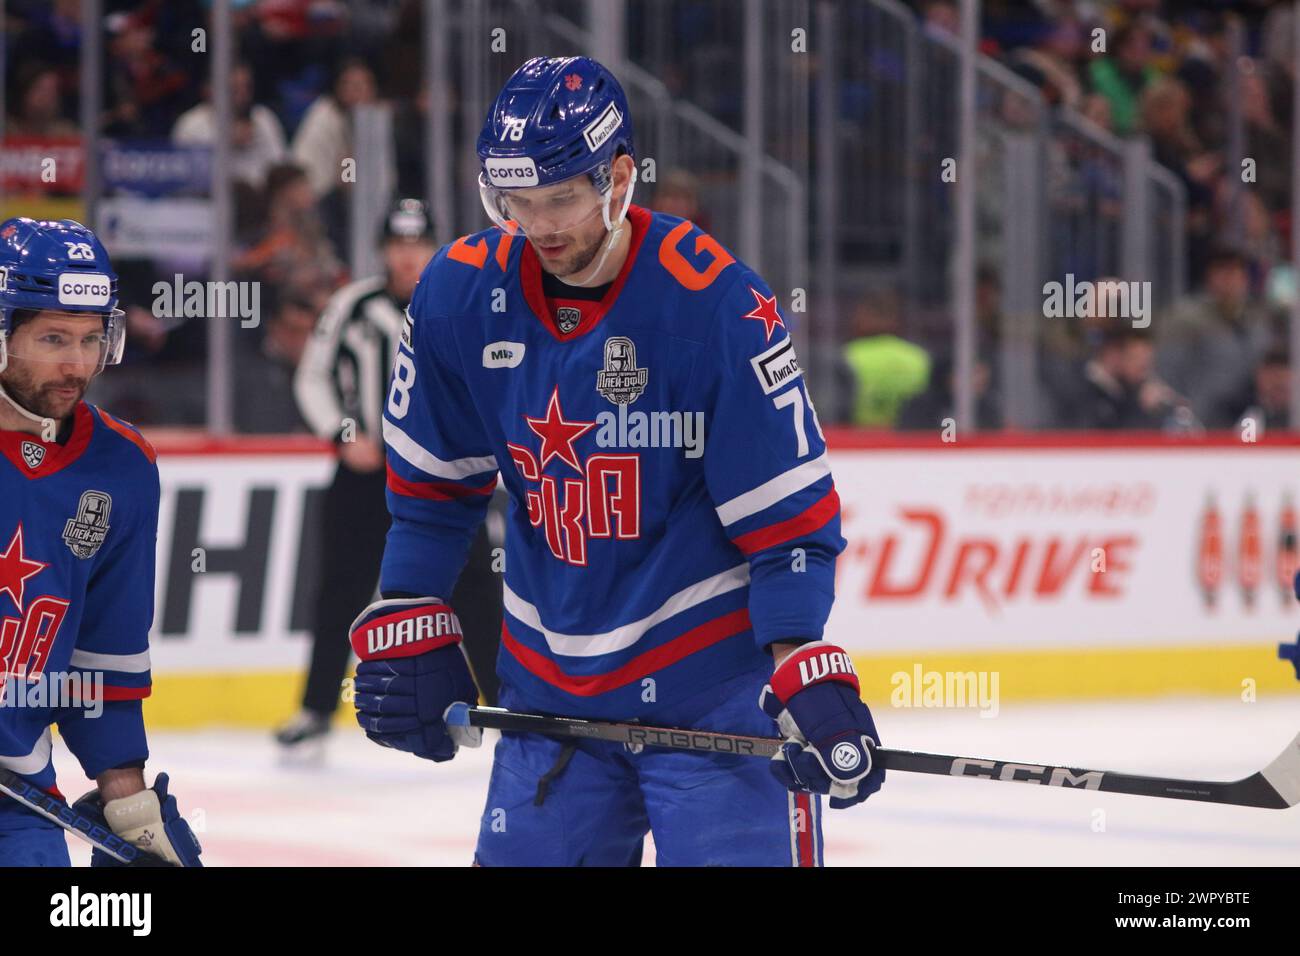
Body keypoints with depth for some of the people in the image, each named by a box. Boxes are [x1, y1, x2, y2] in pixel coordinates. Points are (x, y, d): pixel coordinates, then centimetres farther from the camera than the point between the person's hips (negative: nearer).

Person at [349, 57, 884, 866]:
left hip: (713, 679, -5)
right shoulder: (462, 293, -5)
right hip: (551, 682, 5)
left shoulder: (718, 305, -18)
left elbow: (791, 518, -16)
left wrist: (809, 685, -24)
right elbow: (432, 484, 10)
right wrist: (408, 633, 7)